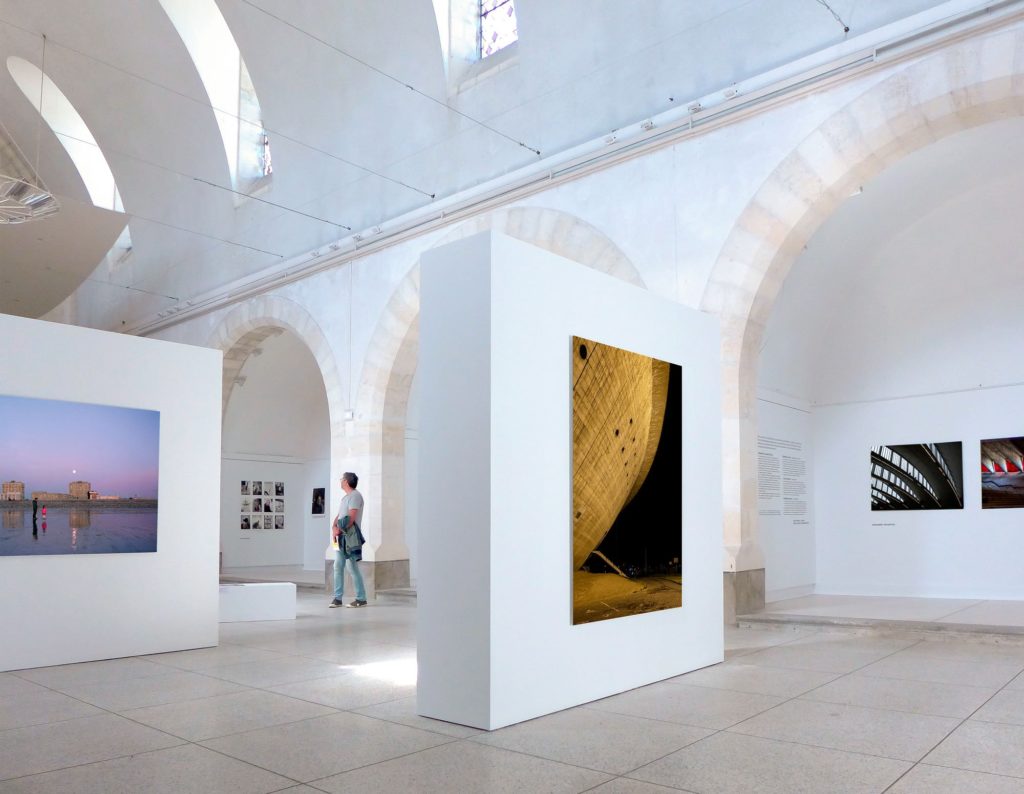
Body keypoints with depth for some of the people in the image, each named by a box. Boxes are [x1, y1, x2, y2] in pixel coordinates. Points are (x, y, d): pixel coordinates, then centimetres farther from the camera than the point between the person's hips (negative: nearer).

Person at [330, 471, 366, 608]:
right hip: (341, 536, 9)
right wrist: (334, 527, -3)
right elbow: (339, 515, 15)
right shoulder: (345, 497, 20)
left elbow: (351, 517, -18)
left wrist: (340, 530, -17)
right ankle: (338, 598, 10)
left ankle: (361, 599, 2)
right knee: (338, 566, 6)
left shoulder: (355, 496, -9)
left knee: (354, 567, -5)